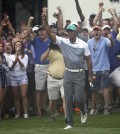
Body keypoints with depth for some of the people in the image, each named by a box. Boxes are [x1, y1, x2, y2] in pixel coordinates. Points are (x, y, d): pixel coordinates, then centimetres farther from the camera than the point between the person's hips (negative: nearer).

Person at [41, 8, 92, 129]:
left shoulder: (83, 44, -6)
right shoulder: (63, 42, -4)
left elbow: (88, 60, 1)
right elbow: (49, 33, -13)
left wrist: (90, 75, 0)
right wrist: (45, 19, -26)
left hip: (79, 74, -2)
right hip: (68, 74, 2)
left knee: (78, 98, -5)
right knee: (68, 99, 0)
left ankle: (83, 112, 29)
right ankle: (70, 123, 6)